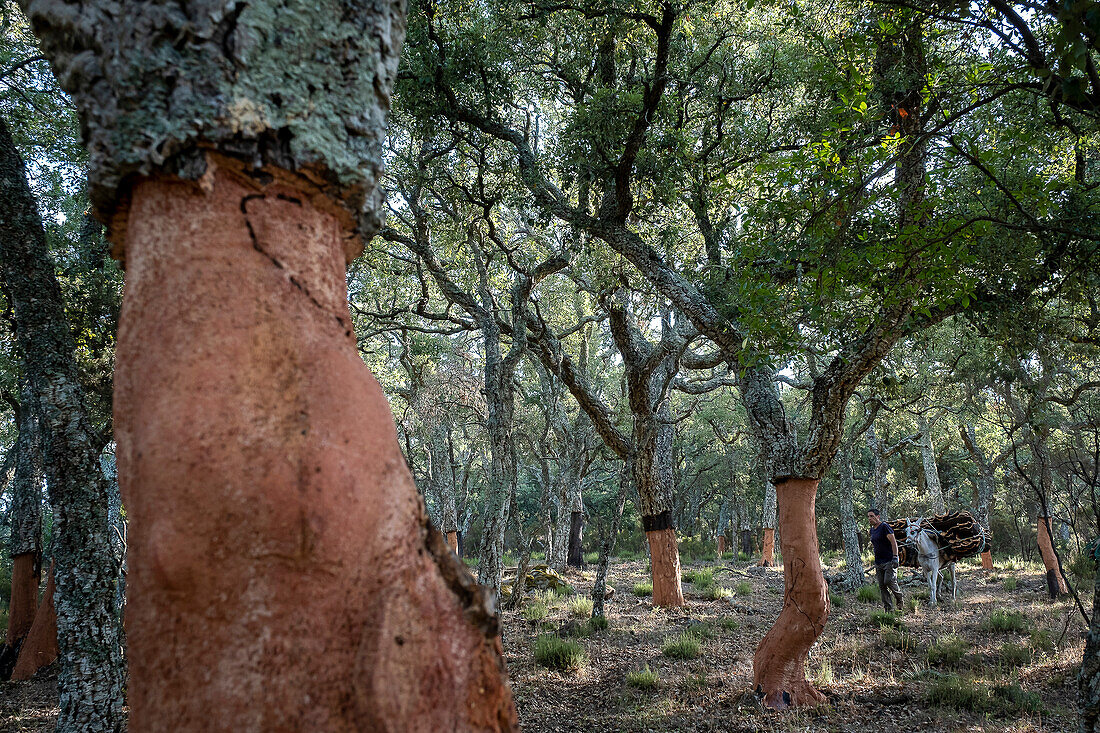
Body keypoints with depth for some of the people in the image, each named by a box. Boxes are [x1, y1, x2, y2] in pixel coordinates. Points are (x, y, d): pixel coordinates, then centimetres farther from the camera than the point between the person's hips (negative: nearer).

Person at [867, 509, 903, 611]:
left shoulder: (884, 527, -9)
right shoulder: (872, 530, 15)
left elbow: (893, 542, -15)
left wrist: (895, 557, -23)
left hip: (889, 561, -8)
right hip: (878, 562, 8)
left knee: (889, 581, -16)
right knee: (882, 586, 3)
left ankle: (899, 598, 12)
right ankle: (889, 609, 7)